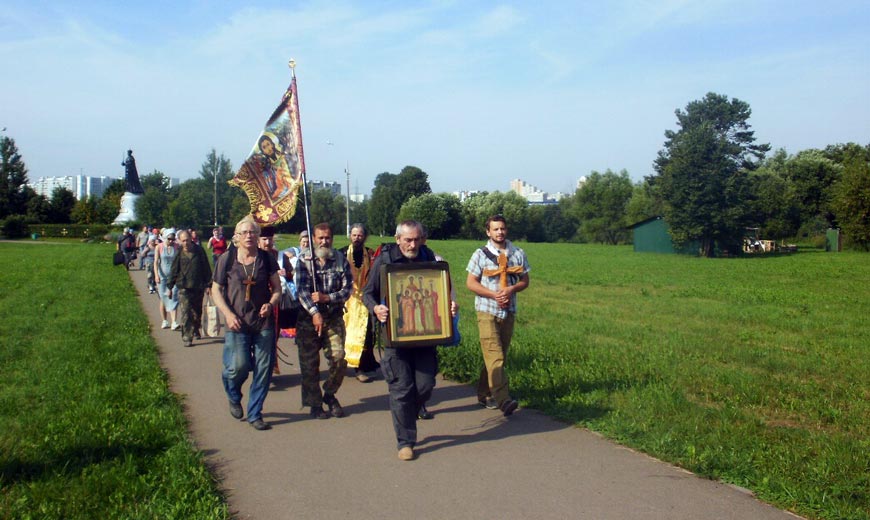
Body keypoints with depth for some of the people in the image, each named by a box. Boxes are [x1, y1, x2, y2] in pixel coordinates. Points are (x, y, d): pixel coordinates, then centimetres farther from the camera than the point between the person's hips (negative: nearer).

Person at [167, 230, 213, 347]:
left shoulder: (199, 251, 1)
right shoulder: (179, 254, -1)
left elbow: (206, 268, 5)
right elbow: (174, 271, 6)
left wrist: (208, 284, 3)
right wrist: (169, 287, 6)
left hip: (198, 288, 2)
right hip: (184, 288, -2)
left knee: (197, 312, 15)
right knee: (186, 313, -10)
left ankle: (196, 331, 36)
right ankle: (187, 338, -10)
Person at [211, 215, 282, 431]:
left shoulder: (266, 259, 3)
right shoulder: (227, 259, -1)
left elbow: (277, 288, 9)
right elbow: (216, 290, 2)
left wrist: (271, 304, -11)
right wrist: (228, 314, -10)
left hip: (264, 322, 2)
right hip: (238, 323, -2)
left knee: (263, 369, 2)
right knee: (239, 366, -7)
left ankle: (255, 414, 18)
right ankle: (234, 397, 29)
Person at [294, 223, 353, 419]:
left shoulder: (340, 260, 3)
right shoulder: (304, 260, 0)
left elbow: (347, 288, -1)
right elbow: (302, 290, -10)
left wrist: (326, 297, -16)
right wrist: (315, 313, -22)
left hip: (334, 317, 1)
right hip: (309, 317, -1)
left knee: (338, 359, -6)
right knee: (309, 362, 3)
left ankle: (330, 394, 20)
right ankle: (314, 403, 18)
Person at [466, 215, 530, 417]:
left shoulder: (518, 254, 6)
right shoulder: (481, 254, -2)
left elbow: (525, 281, 10)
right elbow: (470, 283, -3)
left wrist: (511, 289, -12)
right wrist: (494, 294, -15)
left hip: (508, 311, 4)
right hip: (487, 311, -4)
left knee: (499, 356, 11)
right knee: (495, 356, -15)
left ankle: (485, 394, 25)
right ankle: (504, 400, -23)